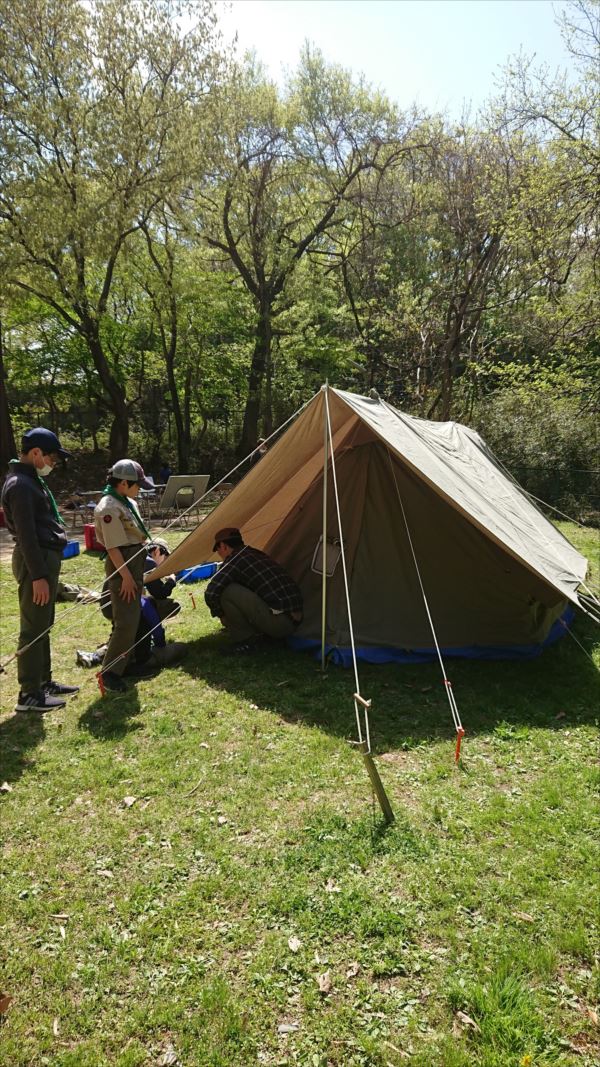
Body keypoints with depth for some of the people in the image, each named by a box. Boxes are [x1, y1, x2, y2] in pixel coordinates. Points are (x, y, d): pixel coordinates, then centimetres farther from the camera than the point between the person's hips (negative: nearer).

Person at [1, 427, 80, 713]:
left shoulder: (31, 480, 16)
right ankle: (29, 695, 5)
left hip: (46, 558, 11)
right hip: (35, 561, -11)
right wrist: (37, 576, -23)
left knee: (42, 625, 17)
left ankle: (44, 681, 28)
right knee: (34, 628, -4)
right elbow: (26, 535, -21)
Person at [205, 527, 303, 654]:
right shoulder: (258, 555, 21)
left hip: (277, 622, -9)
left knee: (226, 591, -11)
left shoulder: (234, 559, -5)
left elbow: (211, 593, -16)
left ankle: (247, 640, 0)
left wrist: (221, 615, 5)